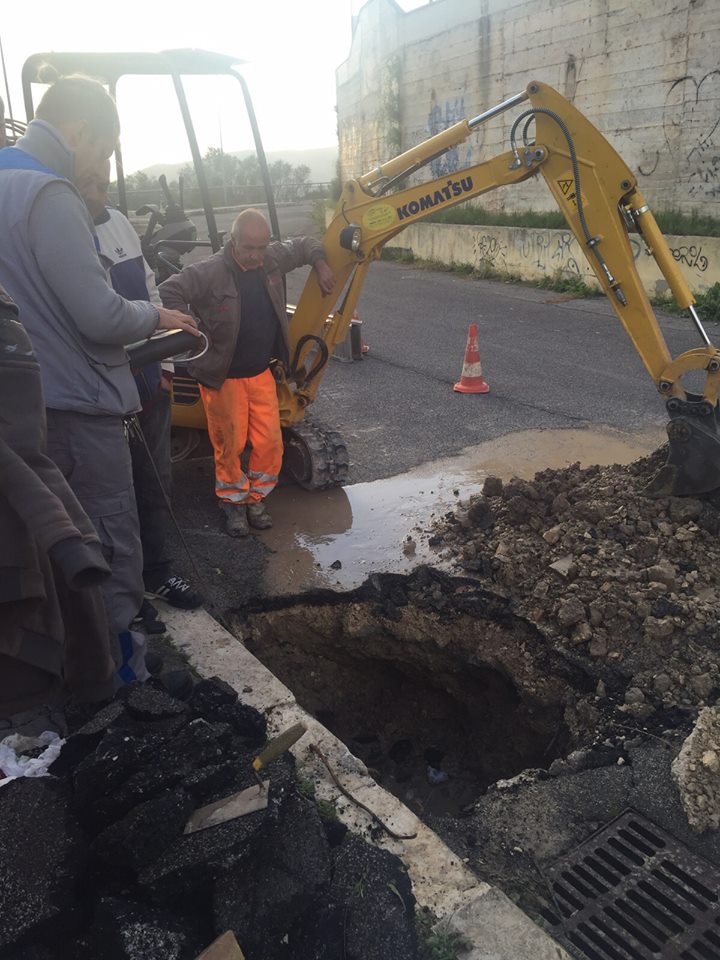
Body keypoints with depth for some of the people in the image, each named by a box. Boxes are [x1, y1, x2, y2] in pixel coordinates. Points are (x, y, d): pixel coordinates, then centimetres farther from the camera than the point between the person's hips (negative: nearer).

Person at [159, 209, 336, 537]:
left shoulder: (272, 259, -2)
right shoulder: (209, 272, -20)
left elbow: (304, 245, 17)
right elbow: (168, 293, -21)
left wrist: (320, 265, 1)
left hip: (261, 374, 5)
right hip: (222, 377, -5)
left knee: (270, 441, 5)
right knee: (229, 445, 4)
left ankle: (255, 498, 25)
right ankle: (233, 502, 24)